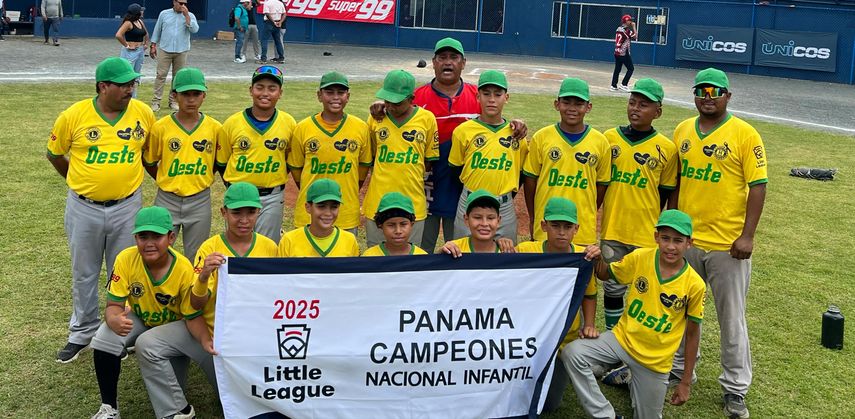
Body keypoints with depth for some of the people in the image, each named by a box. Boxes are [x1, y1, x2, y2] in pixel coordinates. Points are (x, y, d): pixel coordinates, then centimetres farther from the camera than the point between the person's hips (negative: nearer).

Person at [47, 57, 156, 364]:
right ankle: (82, 333, 31)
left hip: (126, 206, 0)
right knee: (84, 274, 14)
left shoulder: (143, 113, -7)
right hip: (84, 208, 0)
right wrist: (82, 182, 12)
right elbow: (54, 154, 6)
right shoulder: (74, 116, -10)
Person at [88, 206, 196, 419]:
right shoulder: (126, 259, -24)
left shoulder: (184, 269, -28)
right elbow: (114, 304, -22)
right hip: (138, 320, 2)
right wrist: (114, 320, -46)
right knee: (104, 339, -30)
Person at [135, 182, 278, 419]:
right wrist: (204, 276, -35)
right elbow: (194, 306, -15)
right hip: (209, 330, 0)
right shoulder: (210, 248, -10)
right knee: (147, 344, -18)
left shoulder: (270, 248, -6)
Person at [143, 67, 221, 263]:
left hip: (200, 201, 1)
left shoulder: (215, 128, -4)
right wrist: (166, 181, 2)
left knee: (196, 259, 12)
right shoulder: (161, 127, -6)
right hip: (167, 200, 0)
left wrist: (200, 180, 0)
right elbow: (149, 162, 6)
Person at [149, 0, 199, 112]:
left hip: (181, 51, 1)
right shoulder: (164, 14, 4)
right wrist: (153, 46, 6)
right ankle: (156, 101, -1)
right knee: (161, 75, -3)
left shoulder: (190, 16, 2)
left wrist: (186, 15, -17)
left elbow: (194, 29, -15)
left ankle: (173, 101, 16)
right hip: (164, 50, 0)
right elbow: (157, 30, 9)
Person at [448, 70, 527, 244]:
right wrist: (471, 192, 4)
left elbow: (521, 171, 12)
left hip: (505, 209, 1)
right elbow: (455, 169, 5)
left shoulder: (517, 132, 2)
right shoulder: (463, 131, -3)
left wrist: (509, 198, 8)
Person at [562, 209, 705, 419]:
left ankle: (633, 382, 41)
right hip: (623, 337, 1)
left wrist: (686, 382, -2)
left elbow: (692, 333, -5)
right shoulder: (640, 258, -12)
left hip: (655, 360, -1)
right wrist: (598, 260, -19)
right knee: (572, 353, -25)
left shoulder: (695, 285, -16)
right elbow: (606, 274, 6)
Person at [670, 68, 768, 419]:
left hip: (727, 245, -4)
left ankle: (735, 389, 18)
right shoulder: (682, 131, 7)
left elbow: (758, 186, -10)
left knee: (731, 320, 5)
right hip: (684, 239, 5)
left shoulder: (745, 135, -8)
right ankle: (679, 368, 35)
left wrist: (747, 235, -15)